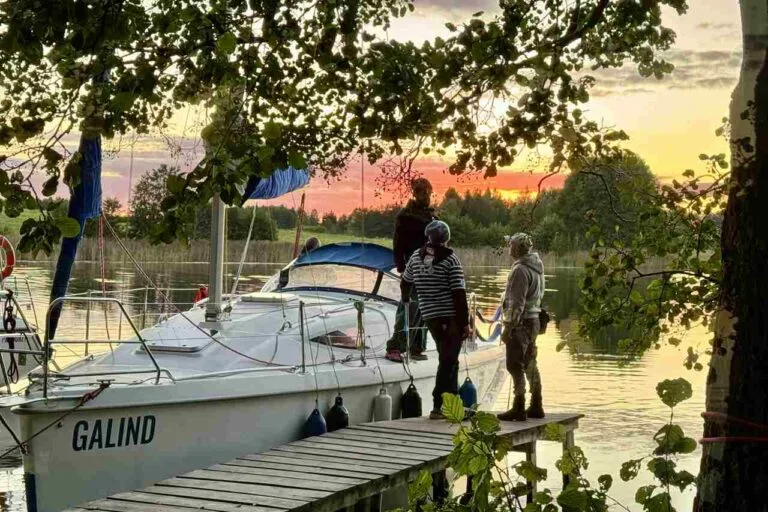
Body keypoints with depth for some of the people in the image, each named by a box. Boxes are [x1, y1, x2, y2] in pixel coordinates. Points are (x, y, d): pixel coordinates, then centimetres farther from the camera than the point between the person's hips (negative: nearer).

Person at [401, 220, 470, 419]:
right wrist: (465, 322, -10)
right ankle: (438, 406, -6)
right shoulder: (450, 259, -10)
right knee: (448, 361, -2)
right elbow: (459, 293, -13)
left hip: (430, 317, 6)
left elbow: (405, 283, 21)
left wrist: (405, 299, 42)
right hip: (451, 317, -6)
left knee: (448, 359, 18)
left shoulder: (416, 257, 7)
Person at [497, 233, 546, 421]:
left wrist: (508, 327, -19)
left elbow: (517, 302, -21)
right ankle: (536, 407, 20)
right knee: (530, 365, 15)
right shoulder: (536, 267, 12)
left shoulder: (520, 270, -18)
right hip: (534, 319, 10)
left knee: (515, 366, -6)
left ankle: (519, 409, -6)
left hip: (521, 322, -10)